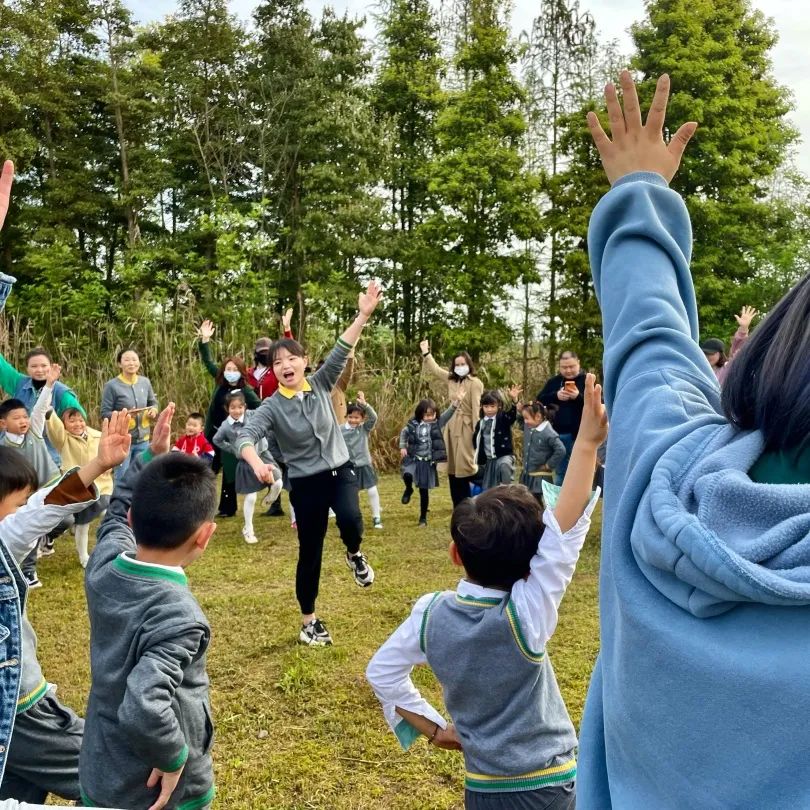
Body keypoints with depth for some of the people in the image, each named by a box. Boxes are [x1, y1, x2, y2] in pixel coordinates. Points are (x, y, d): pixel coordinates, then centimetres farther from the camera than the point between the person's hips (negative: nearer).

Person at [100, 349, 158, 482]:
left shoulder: (145, 382, 2)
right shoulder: (112, 385, -11)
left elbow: (153, 402, 16)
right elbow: (104, 413, -9)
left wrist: (154, 410, -6)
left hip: (143, 440, 5)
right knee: (122, 479, 1)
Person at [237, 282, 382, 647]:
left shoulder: (320, 384, -3)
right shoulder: (272, 407, -11)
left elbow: (341, 351, -15)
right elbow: (244, 436, -23)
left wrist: (364, 315, -27)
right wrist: (257, 463, -45)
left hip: (340, 470, 2)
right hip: (306, 483, -1)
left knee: (350, 519, -28)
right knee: (310, 552, 6)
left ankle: (354, 554, 10)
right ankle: (309, 622, 26)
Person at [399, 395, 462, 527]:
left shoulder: (438, 423, -2)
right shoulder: (413, 424, -1)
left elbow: (449, 413, -13)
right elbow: (403, 433, 16)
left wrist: (457, 401, -27)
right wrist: (402, 447, 6)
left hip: (427, 462, 0)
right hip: (413, 458, 0)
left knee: (424, 491, 5)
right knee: (407, 474, -30)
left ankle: (423, 518, 21)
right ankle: (409, 489, 6)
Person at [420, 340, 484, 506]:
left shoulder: (475, 383, -10)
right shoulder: (451, 379, 10)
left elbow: (477, 409, -14)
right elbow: (435, 369, 26)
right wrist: (426, 353, 25)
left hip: (466, 428, -7)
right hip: (452, 427, 7)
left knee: (465, 468, -4)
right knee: (453, 469, 10)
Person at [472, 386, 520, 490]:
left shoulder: (503, 418, -5)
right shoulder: (481, 422, 6)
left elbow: (512, 415, -27)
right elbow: (476, 440, 16)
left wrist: (514, 399, -46)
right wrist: (480, 459, 9)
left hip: (504, 455, -5)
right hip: (488, 460, 5)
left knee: (504, 465, -40)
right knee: (487, 489, 9)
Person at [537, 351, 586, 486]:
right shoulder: (554, 382, 10)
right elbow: (540, 400, 1)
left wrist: (578, 397, -27)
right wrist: (555, 396, -15)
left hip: (579, 434, -4)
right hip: (558, 434, 4)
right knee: (560, 473, 14)